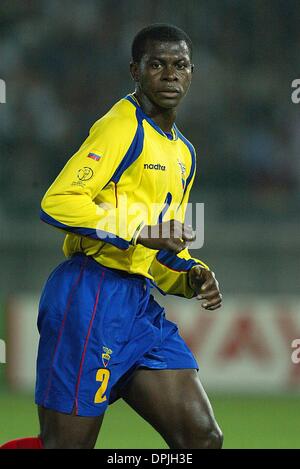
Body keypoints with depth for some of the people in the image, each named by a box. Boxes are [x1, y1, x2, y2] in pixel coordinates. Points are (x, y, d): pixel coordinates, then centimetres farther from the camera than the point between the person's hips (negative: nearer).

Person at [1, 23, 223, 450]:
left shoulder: (183, 153, 21)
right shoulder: (124, 127, -7)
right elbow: (58, 202, -18)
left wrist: (192, 276, 7)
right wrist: (140, 230, -18)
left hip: (140, 304, 8)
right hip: (93, 298, -8)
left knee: (203, 437, -1)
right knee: (68, 444, -9)